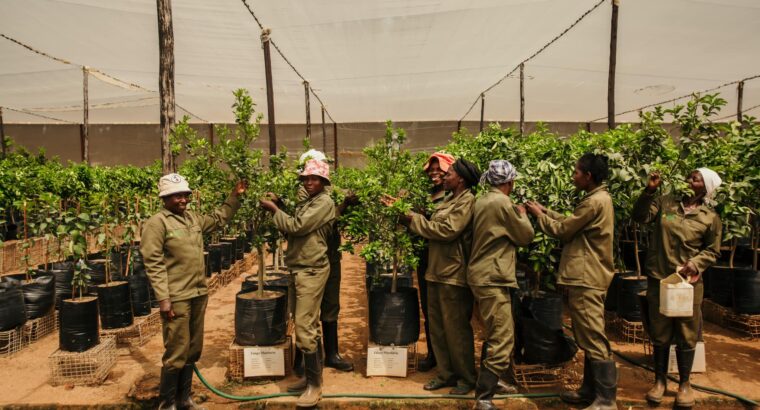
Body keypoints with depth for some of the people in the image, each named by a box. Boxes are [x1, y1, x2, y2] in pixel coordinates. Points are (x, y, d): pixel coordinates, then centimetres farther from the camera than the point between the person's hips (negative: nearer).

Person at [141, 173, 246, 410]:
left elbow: (219, 220, 27)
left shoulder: (193, 218, 11)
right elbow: (154, 264, -14)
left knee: (193, 351, 16)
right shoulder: (157, 224, -10)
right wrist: (163, 299, -18)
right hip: (177, 298, -7)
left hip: (198, 294, 7)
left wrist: (235, 196, 18)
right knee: (177, 353, 1)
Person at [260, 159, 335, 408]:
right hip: (299, 270, 9)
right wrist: (277, 211, 1)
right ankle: (309, 375, 26)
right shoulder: (306, 203, 16)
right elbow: (292, 229, 12)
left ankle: (315, 384, 4)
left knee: (304, 328, -8)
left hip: (312, 272, -9)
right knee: (304, 326, 14)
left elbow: (296, 227, -17)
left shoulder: (324, 203, -11)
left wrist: (274, 210, -6)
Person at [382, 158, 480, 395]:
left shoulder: (467, 201, -11)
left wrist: (413, 220, -14)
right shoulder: (448, 201, 18)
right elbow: (429, 226, 11)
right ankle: (446, 374, 26)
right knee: (437, 328, 14)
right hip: (436, 272, 9)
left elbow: (447, 231, -21)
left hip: (454, 275, -9)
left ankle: (467, 378, 18)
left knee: (456, 329, 2)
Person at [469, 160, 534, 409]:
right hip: (493, 278, -10)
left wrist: (514, 215, 17)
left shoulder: (482, 201, 11)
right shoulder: (502, 203, -15)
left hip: (483, 275, 10)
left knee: (494, 335, 21)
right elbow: (526, 236, -4)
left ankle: (489, 382, 33)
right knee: (502, 340, -6)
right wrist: (522, 214, 11)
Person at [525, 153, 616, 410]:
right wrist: (544, 210, 16)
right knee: (588, 339, 16)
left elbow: (562, 230, -11)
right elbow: (570, 223, 17)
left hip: (586, 279, -11)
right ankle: (591, 389, 26)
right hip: (586, 277, 11)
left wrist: (538, 215, 3)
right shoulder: (598, 198, 15)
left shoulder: (594, 201, -17)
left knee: (594, 340, -4)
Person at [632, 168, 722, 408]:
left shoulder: (710, 218, -1)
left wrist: (696, 263, -15)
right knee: (660, 333, 11)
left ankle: (684, 384, 26)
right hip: (659, 279, 1)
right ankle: (660, 380, 26)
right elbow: (640, 217, -7)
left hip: (689, 282, -1)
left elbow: (712, 251, 3)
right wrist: (649, 190, -15)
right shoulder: (665, 202, 2)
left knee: (686, 335, 9)